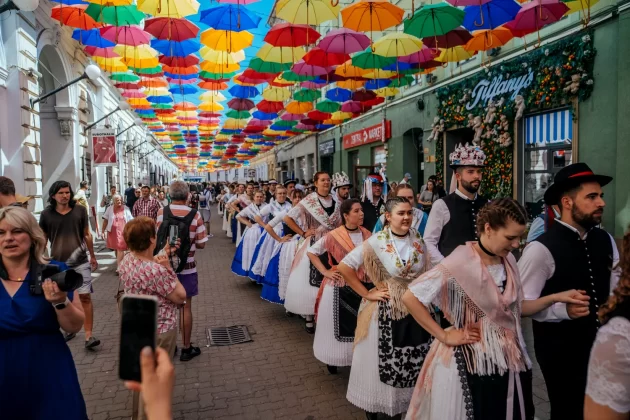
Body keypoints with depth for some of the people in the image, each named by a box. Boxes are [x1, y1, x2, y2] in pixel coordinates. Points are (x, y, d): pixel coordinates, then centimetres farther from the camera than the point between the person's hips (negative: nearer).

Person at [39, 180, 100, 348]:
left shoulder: (80, 211, 1)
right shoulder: (46, 214, 0)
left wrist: (92, 256, 12)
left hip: (80, 262, -1)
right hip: (57, 263, 1)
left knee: (85, 297, -6)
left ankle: (89, 335, -4)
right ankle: (69, 328, 33)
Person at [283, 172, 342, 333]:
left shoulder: (334, 202, 9)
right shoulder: (309, 201, -6)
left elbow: (339, 224, 19)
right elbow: (287, 218, -8)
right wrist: (303, 233, -9)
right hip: (314, 245, -4)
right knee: (311, 279, -3)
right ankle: (309, 317, 8)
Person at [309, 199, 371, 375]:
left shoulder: (367, 235, 1)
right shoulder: (334, 235, -11)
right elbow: (311, 252, -3)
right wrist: (325, 272, -8)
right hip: (339, 287, -3)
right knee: (338, 324, 8)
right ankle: (333, 359, 27)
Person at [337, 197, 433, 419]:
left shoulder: (418, 239, -2)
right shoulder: (377, 241, -15)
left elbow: (427, 270, 13)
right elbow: (344, 266, -17)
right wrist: (367, 294, -15)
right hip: (386, 310, -4)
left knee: (413, 362, 17)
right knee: (382, 361, 9)